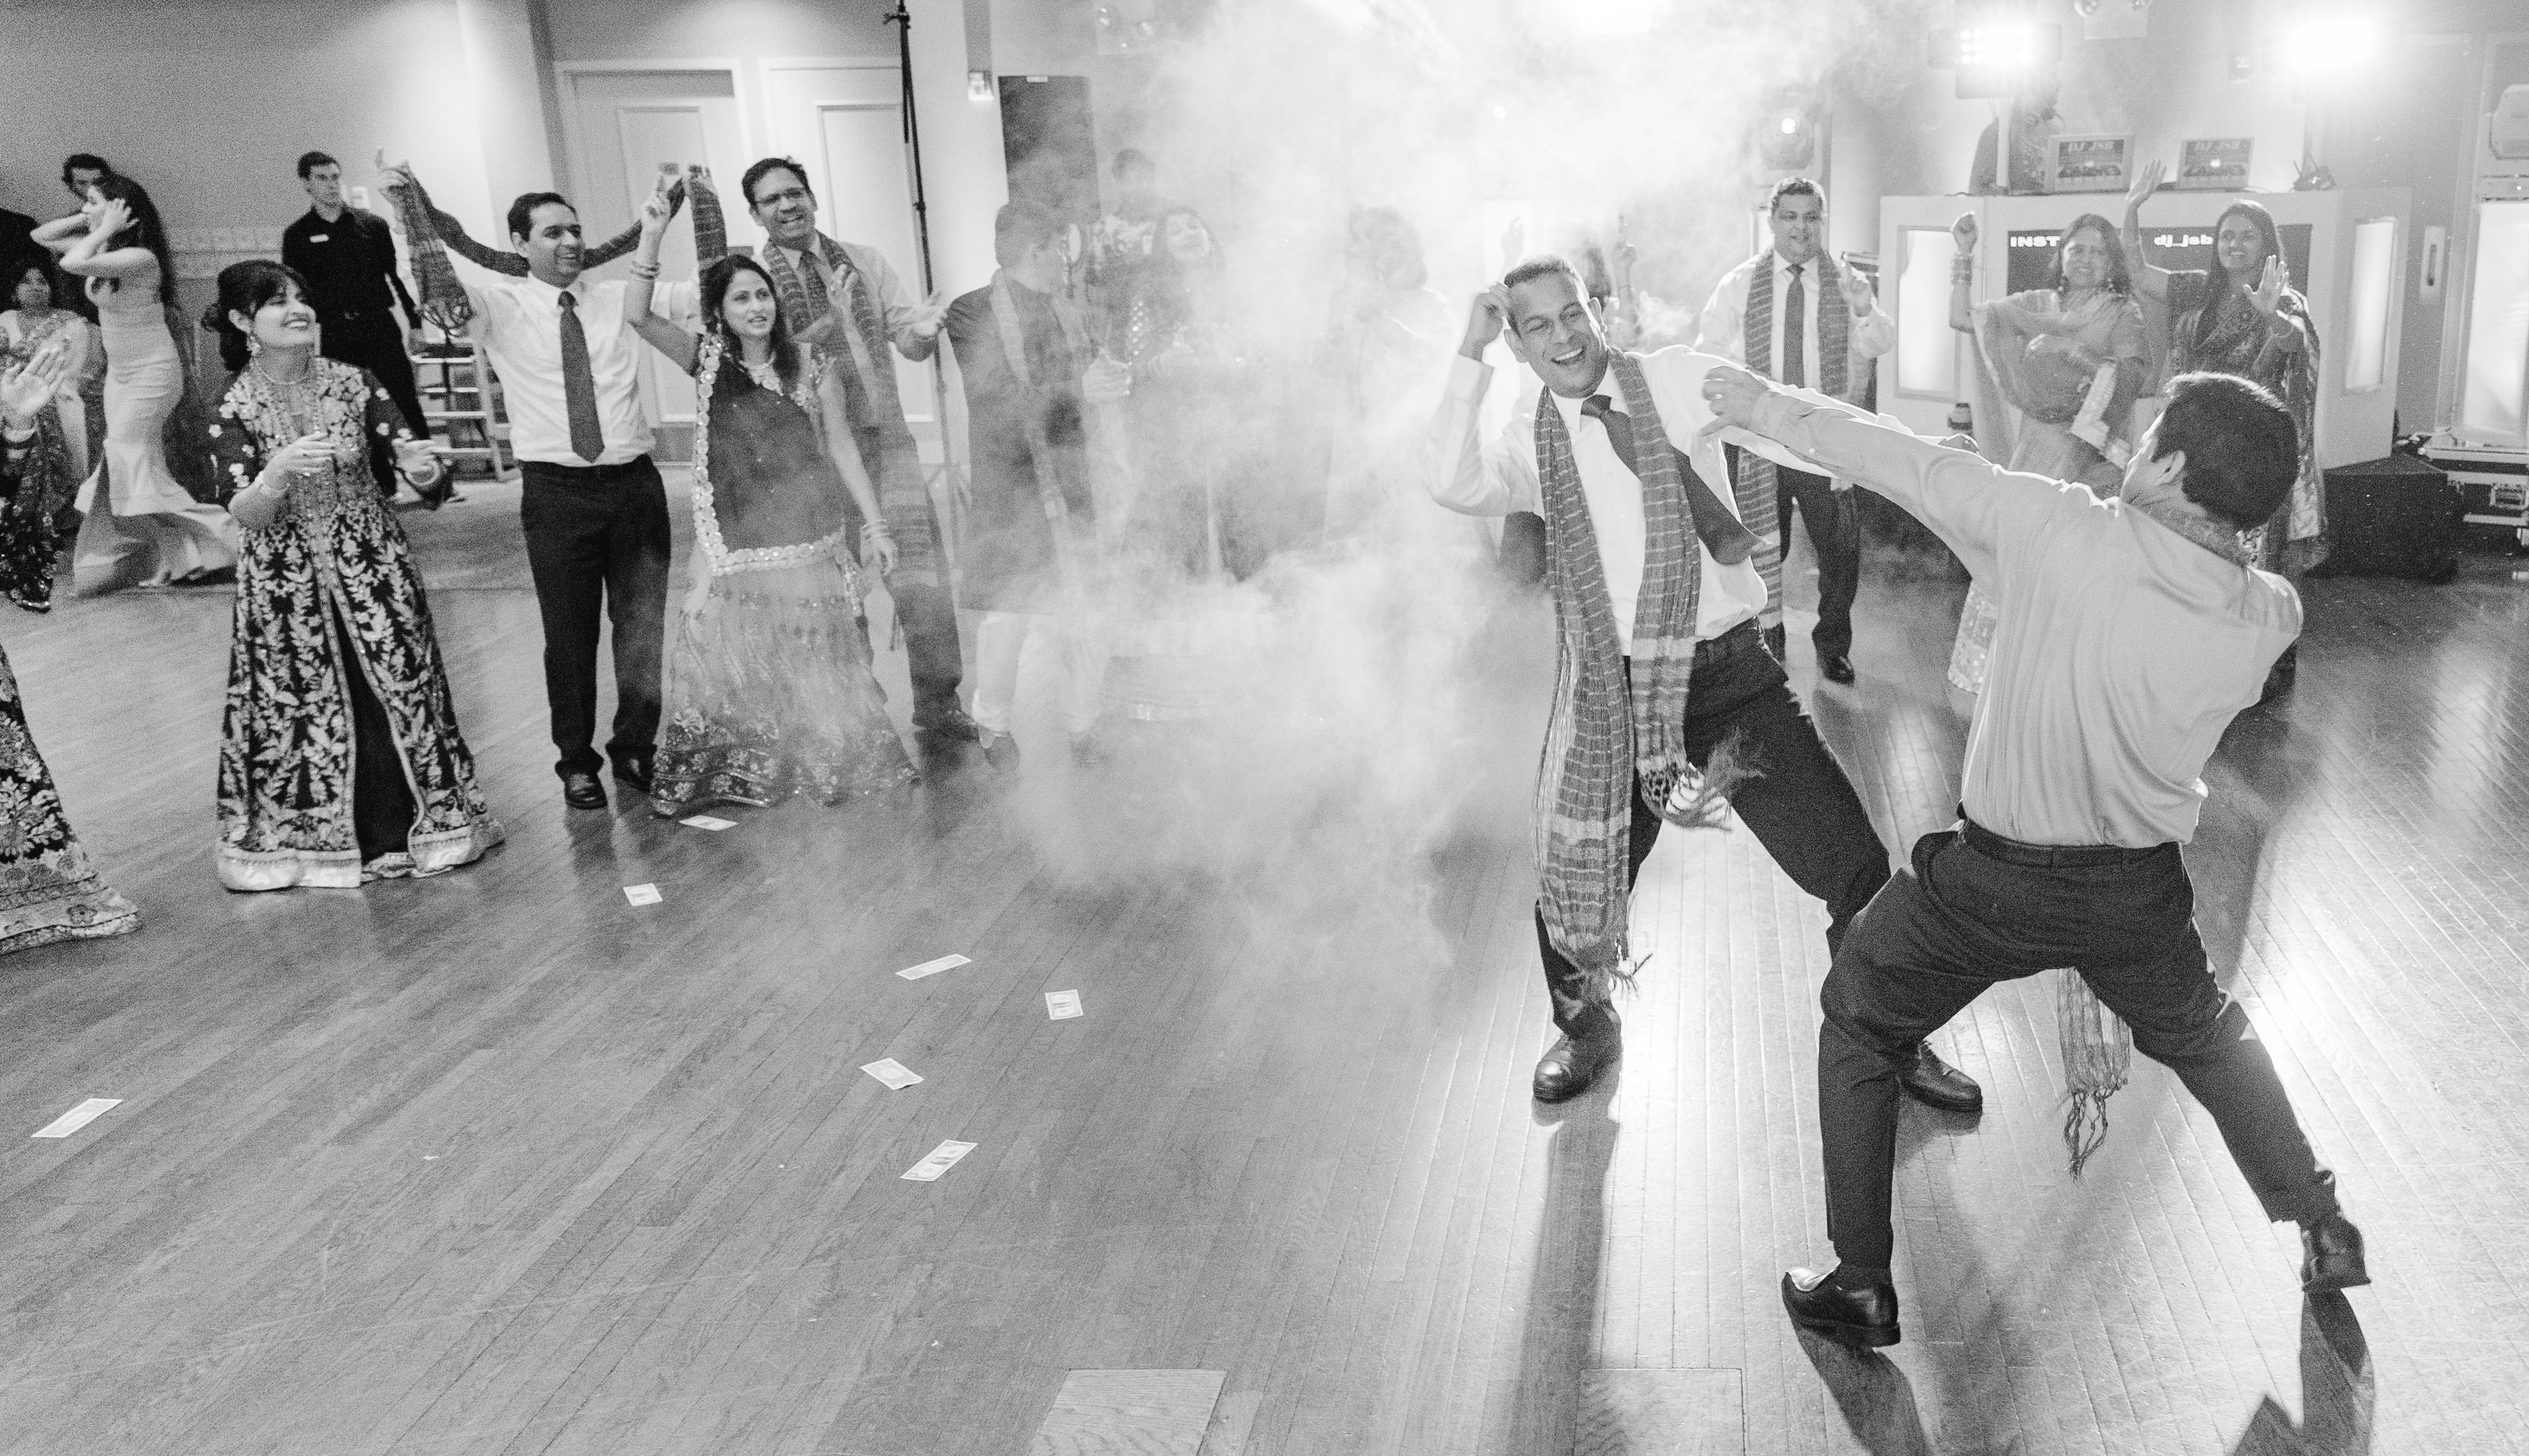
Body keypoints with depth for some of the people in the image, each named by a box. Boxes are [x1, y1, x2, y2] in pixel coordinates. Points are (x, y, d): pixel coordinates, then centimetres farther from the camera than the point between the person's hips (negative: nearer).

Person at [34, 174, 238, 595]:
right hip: (120, 371, 9)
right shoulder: (104, 249, 4)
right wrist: (89, 223, 1)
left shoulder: (139, 256, -22)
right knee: (127, 465, 11)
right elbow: (41, 236, 14)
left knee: (130, 462, -7)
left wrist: (106, 229, -24)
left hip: (151, 373, -9)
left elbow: (73, 264, -35)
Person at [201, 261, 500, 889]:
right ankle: (315, 837, 24)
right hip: (286, 579, -1)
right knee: (302, 705, 6)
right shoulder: (235, 408, -7)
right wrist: (280, 468, -34)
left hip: (370, 562, 1)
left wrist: (421, 467, -31)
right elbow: (244, 514, -15)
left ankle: (414, 823, 23)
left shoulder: (353, 383, -4)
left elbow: (421, 471, -8)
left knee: (399, 686, 5)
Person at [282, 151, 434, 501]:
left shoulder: (372, 225, 8)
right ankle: (382, 487, 10)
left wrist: (416, 322, 3)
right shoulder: (297, 236, 7)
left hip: (381, 328, 0)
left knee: (408, 405, -5)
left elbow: (399, 275, 9)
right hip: (337, 336, 1)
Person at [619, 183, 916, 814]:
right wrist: (652, 237, -19)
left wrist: (875, 524, 3)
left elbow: (841, 447, 4)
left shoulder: (809, 364, 1)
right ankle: (732, 777, 16)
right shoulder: (707, 361, 2)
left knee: (817, 663, 8)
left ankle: (827, 768, 23)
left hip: (812, 540, 0)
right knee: (734, 658, 2)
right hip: (739, 543, 0)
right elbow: (638, 317, -10)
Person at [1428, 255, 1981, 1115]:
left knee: (1855, 866, -1)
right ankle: (1587, 1029, 42)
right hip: (1609, 695, 1)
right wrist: (1471, 356, -14)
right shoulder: (1528, 443, 3)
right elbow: (1455, 487, -16)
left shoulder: (1675, 379, 0)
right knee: (1577, 882, 10)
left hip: (1727, 671, -1)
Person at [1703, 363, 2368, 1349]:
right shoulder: (2271, 617, -15)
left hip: (1993, 880, -3)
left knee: (1858, 1029, 18)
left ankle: (1861, 1287, 21)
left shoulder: (2059, 531, -27)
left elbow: (1903, 462, -17)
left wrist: (1765, 406, -6)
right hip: (2139, 893, 4)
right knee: (2202, 1036, 33)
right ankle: (2323, 1230, 43)